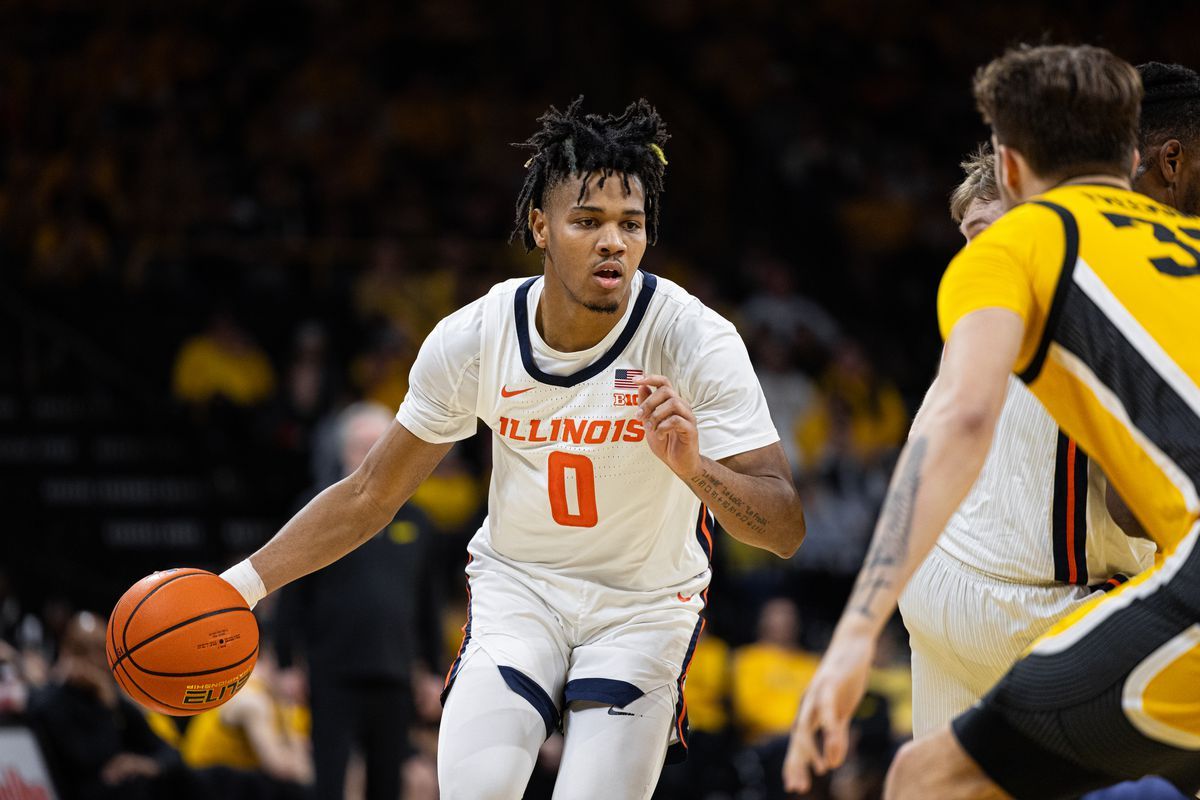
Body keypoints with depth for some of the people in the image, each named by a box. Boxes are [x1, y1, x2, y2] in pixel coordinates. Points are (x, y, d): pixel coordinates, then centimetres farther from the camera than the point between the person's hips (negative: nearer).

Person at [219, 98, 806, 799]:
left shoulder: (695, 340, -20)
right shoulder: (472, 339, -13)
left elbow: (786, 528, -21)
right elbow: (371, 496, 1)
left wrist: (693, 467, -41)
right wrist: (244, 583, -7)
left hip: (646, 604, -1)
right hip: (516, 585, 1)